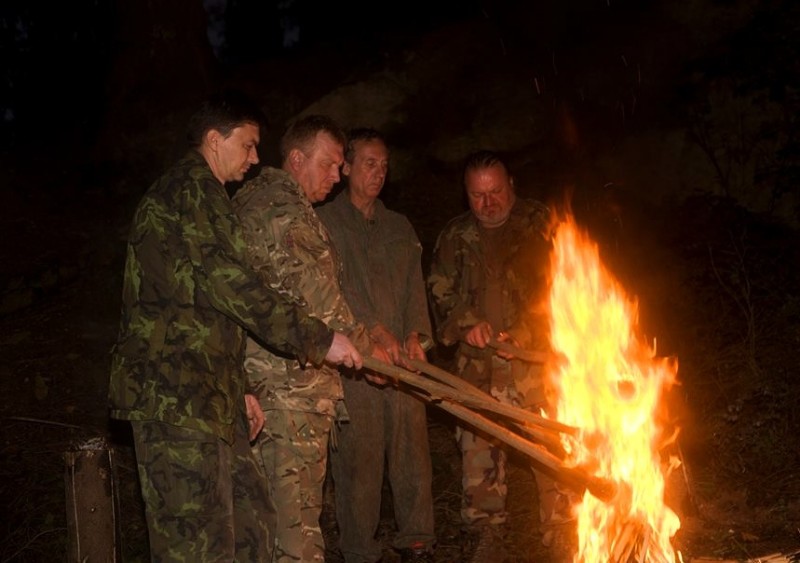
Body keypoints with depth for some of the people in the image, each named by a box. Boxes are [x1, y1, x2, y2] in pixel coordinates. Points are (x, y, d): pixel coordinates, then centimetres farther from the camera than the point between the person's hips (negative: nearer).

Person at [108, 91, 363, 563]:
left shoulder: (201, 196, 26)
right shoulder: (191, 189, -8)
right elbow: (232, 286, -17)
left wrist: (238, 388, 25)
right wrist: (318, 339, -11)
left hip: (207, 396, 11)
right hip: (176, 397, -11)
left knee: (247, 516, 12)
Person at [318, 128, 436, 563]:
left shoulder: (400, 228, 21)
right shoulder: (325, 223, 4)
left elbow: (414, 285, 13)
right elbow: (335, 285, -7)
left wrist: (413, 335, -5)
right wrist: (376, 331, -16)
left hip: (402, 359, 4)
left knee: (412, 450, 3)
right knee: (357, 458, -3)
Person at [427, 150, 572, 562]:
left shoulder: (540, 223, 5)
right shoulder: (455, 236, 14)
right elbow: (439, 291, 13)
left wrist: (529, 330, -13)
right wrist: (466, 323, -6)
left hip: (536, 358, -2)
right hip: (478, 365, 3)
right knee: (479, 451, 3)